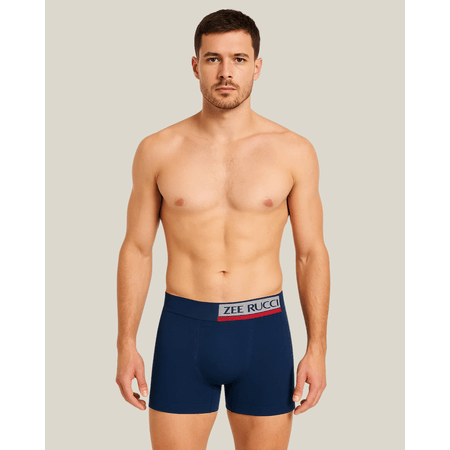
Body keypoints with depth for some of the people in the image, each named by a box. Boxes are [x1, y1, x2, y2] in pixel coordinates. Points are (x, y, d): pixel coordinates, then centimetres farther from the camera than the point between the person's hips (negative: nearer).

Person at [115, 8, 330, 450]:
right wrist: (126, 344, 0)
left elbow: (312, 253, 3)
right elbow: (136, 249, 4)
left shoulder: (294, 152, -1)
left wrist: (317, 348, -2)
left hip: (263, 331, 0)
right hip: (183, 330, 0)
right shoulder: (158, 150, -1)